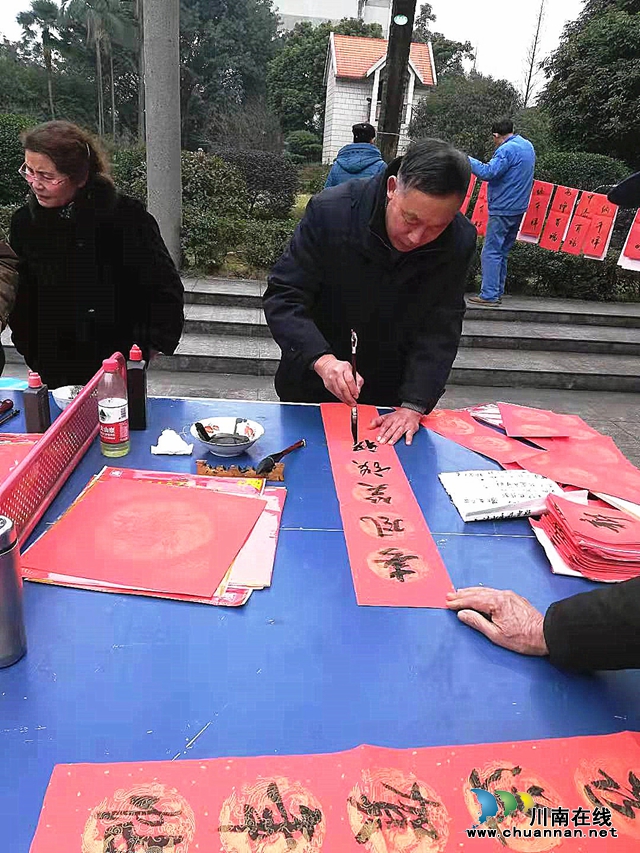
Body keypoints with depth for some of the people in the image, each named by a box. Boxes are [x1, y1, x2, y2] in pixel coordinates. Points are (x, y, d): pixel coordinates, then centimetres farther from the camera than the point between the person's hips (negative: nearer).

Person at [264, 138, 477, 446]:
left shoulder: (459, 241, -17)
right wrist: (322, 359, -38)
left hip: (391, 396, 1)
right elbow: (283, 297, -23)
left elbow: (440, 331, -14)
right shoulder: (330, 210, -24)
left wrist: (413, 406, -24)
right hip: (313, 390, -1)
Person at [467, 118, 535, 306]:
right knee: (502, 252, 13)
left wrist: (467, 160, -13)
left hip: (503, 209, -9)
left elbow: (488, 172, -22)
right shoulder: (528, 146, 17)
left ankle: (489, 294, -10)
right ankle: (497, 293, 16)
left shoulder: (507, 149, -14)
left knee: (491, 252, -8)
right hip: (519, 208, 9)